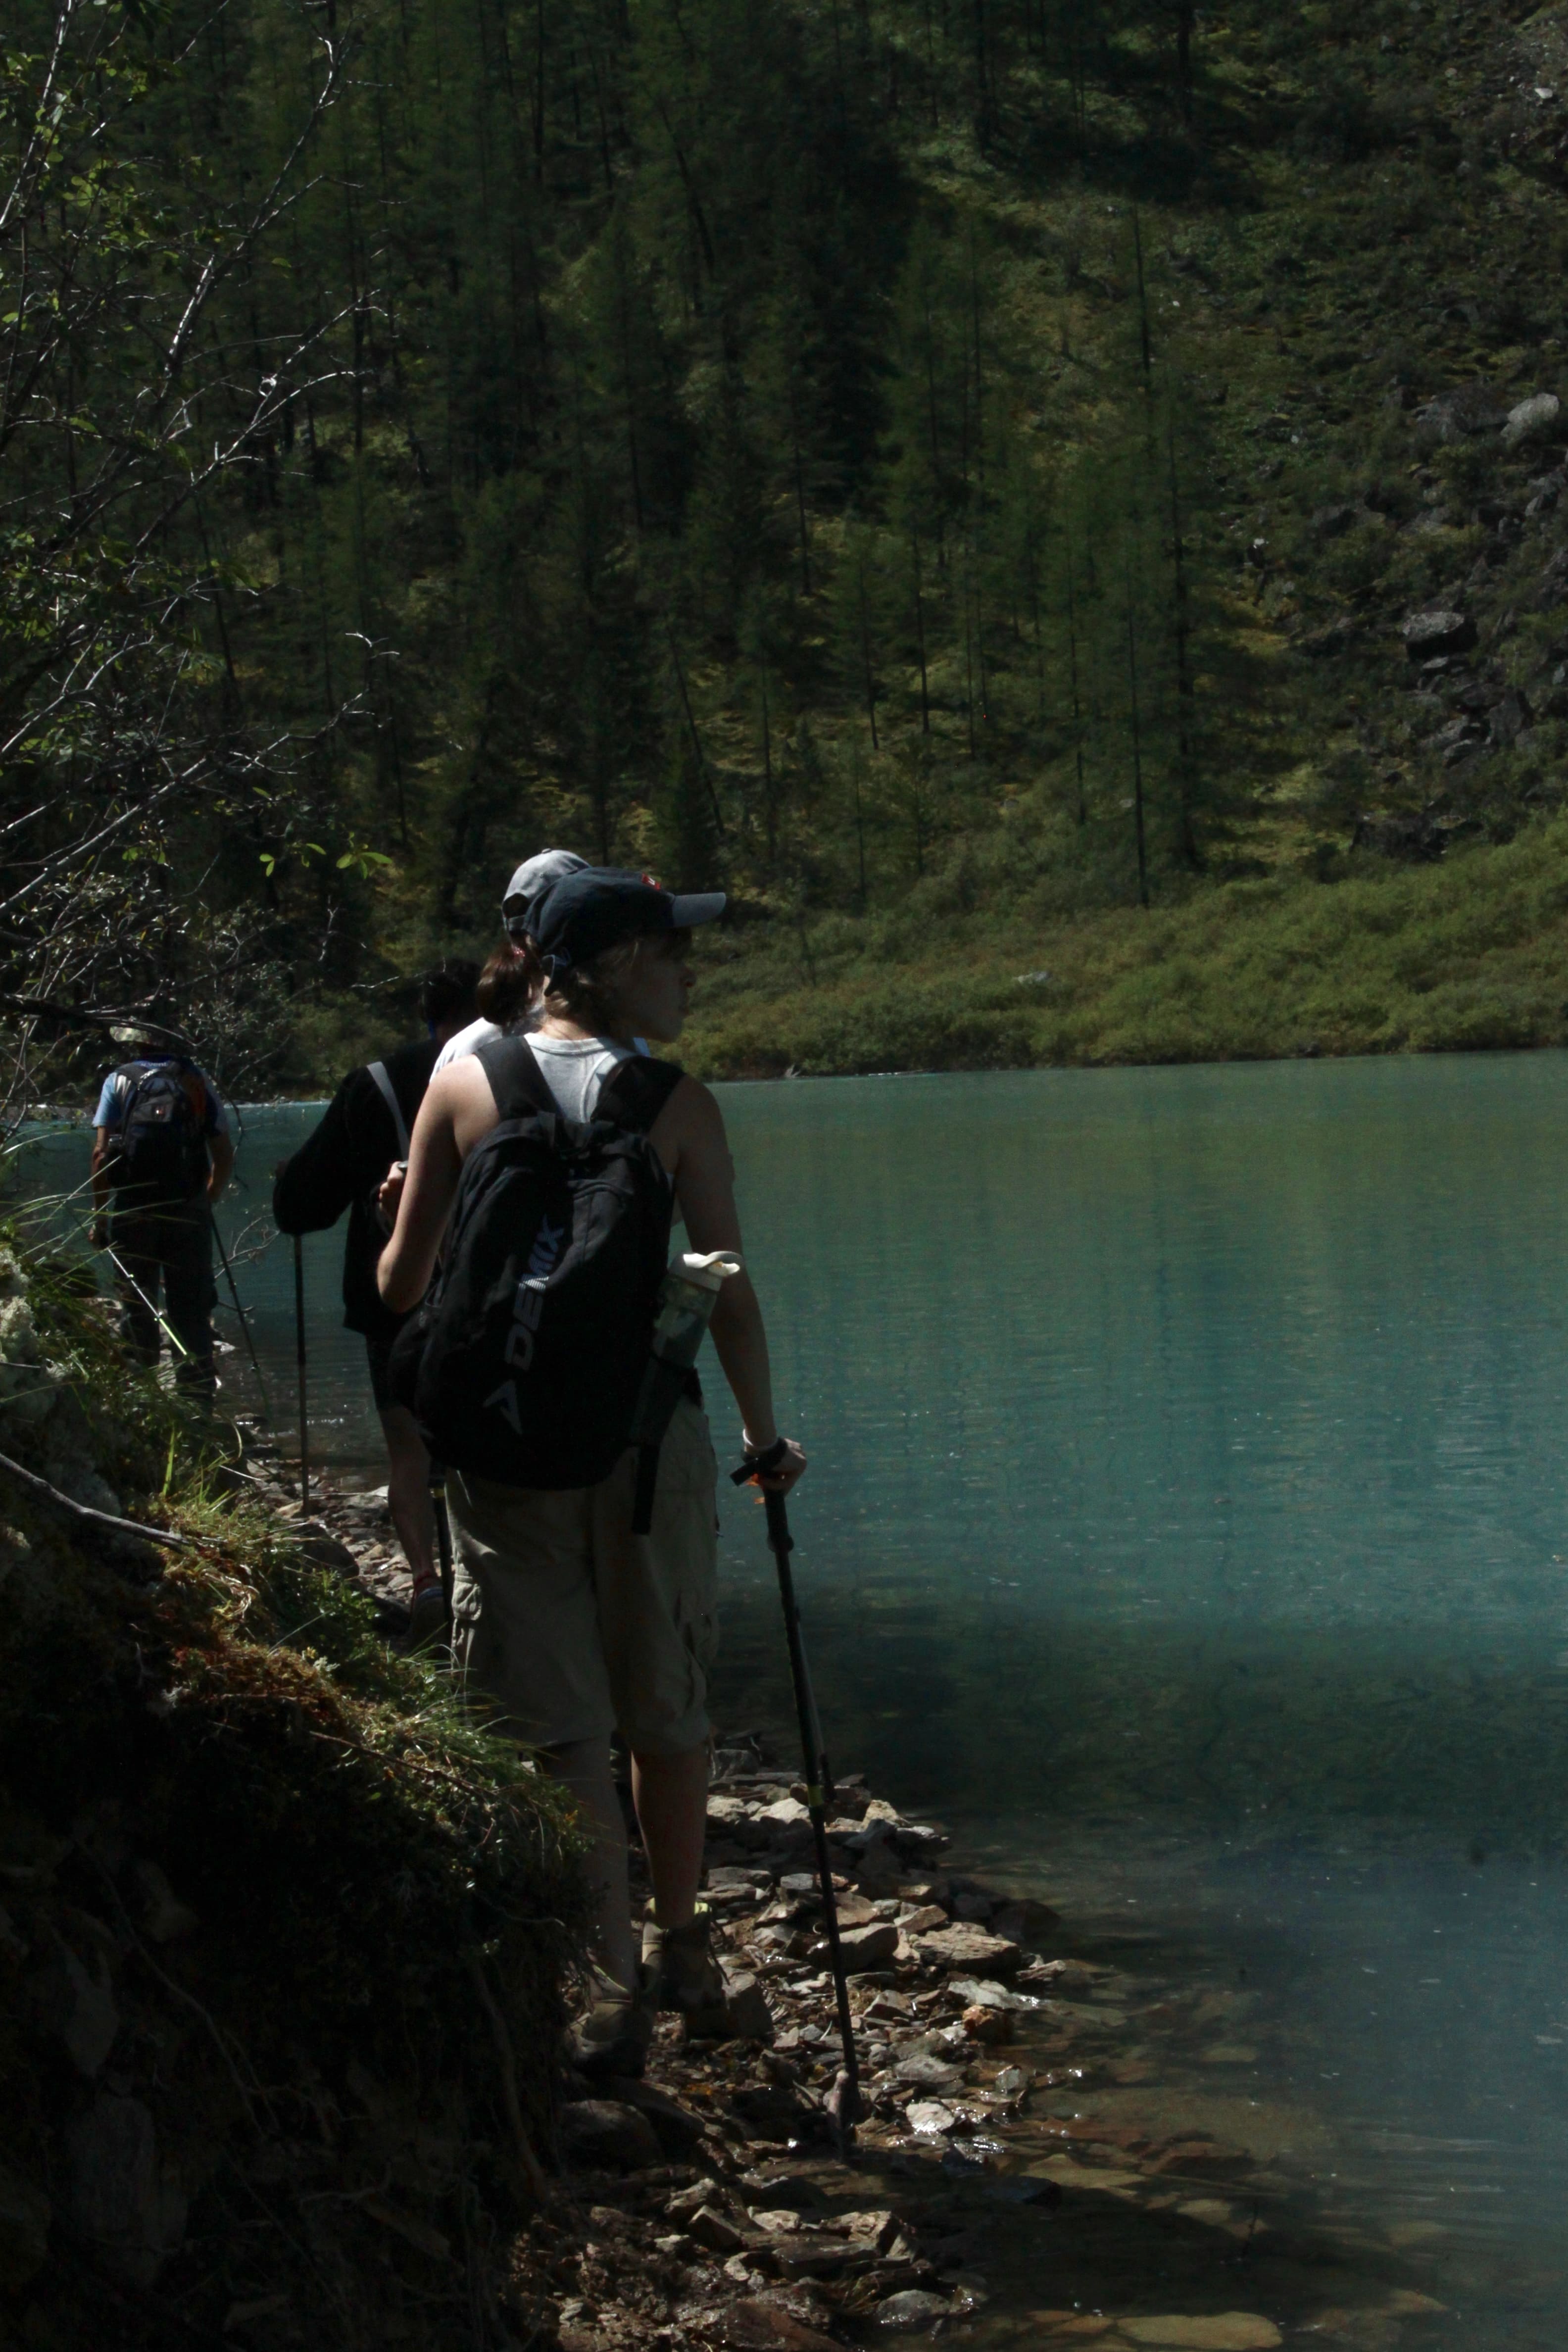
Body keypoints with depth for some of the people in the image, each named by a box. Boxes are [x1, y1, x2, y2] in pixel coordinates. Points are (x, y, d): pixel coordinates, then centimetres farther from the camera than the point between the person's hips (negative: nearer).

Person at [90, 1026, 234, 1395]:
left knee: (137, 1304, 9)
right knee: (191, 1306, 7)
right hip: (189, 1210, 1)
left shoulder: (119, 1081, 4)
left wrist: (99, 1215, 0)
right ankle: (198, 1388, 4)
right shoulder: (199, 1082, 8)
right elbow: (225, 1157, 6)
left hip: (133, 1209, -1)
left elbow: (102, 1153, -4)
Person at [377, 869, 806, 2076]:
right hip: (645, 1432, 0)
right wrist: (766, 1437, 7)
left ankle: (613, 1989, 5)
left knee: (560, 1726, 5)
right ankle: (682, 1951, 31)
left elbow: (401, 1280, -1)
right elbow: (730, 1294, -6)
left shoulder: (463, 1079, -2)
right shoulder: (676, 1102, -6)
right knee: (669, 1711, 17)